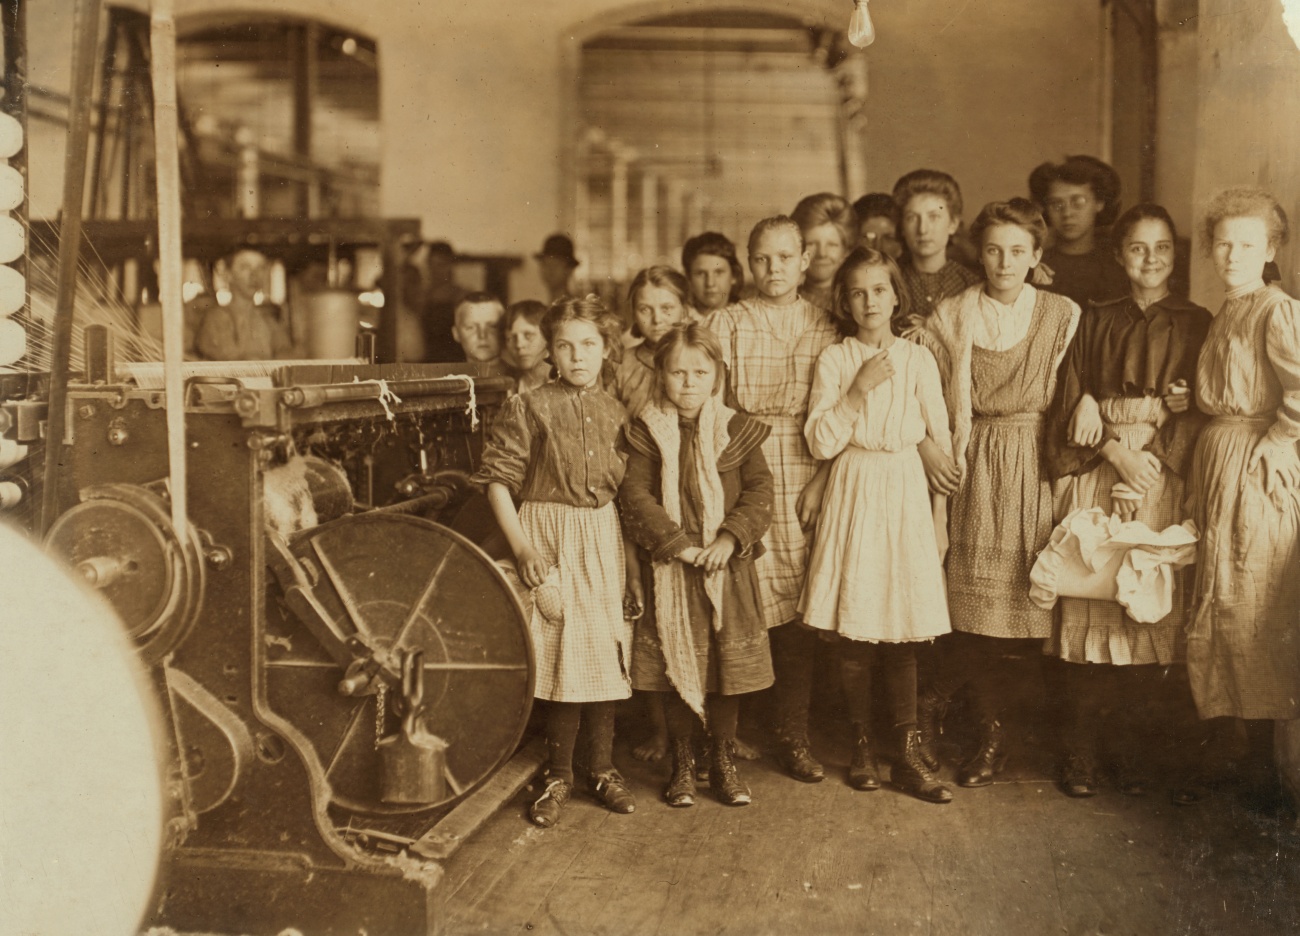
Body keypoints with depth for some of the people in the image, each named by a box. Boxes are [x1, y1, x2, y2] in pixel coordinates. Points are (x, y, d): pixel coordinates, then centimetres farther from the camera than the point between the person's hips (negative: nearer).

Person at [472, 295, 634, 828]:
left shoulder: (616, 413, 7)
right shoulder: (529, 409, -6)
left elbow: (626, 488, 13)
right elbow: (496, 479, -7)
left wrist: (629, 550, 5)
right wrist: (522, 547, -13)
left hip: (604, 540, 4)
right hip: (550, 538, -4)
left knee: (605, 652, 7)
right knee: (563, 652, -4)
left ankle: (603, 769, 21)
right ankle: (559, 777, 11)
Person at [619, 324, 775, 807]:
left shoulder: (738, 430, 3)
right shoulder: (645, 431, -1)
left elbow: (760, 490, -2)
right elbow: (635, 494, -8)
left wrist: (731, 538, -17)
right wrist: (678, 544, -17)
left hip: (728, 565, 1)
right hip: (669, 569, -1)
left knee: (729, 665, 6)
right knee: (676, 665, 5)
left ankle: (722, 760, 22)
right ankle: (681, 762, 21)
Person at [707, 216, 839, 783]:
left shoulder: (825, 329, 10)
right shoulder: (725, 324, 8)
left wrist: (822, 480, -6)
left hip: (803, 480, 1)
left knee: (798, 608, 0)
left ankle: (793, 735, 12)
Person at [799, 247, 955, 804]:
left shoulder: (917, 360, 5)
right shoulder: (833, 361, 1)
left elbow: (941, 438, 10)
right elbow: (821, 443, -6)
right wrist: (858, 391, -12)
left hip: (906, 492, 1)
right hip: (853, 492, -1)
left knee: (902, 631, 1)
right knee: (854, 634, 1)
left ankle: (907, 756, 6)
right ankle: (861, 746, 16)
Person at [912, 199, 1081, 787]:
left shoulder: (1063, 316, 3)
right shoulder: (950, 317, 3)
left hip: (1035, 467, 0)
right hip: (973, 466, 0)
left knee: (1021, 594, -1)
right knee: (977, 599, -4)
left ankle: (933, 703, 15)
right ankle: (992, 732, 10)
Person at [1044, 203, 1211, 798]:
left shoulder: (1195, 325, 9)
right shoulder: (1095, 324, 12)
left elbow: (1199, 411, 1)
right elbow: (1072, 405, 4)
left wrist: (1150, 461, -12)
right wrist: (1119, 453, -11)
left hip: (1161, 480, 0)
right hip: (1095, 479, 1)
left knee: (1148, 610, -3)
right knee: (1086, 610, -4)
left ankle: (1129, 749, 8)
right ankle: (1079, 752, 3)